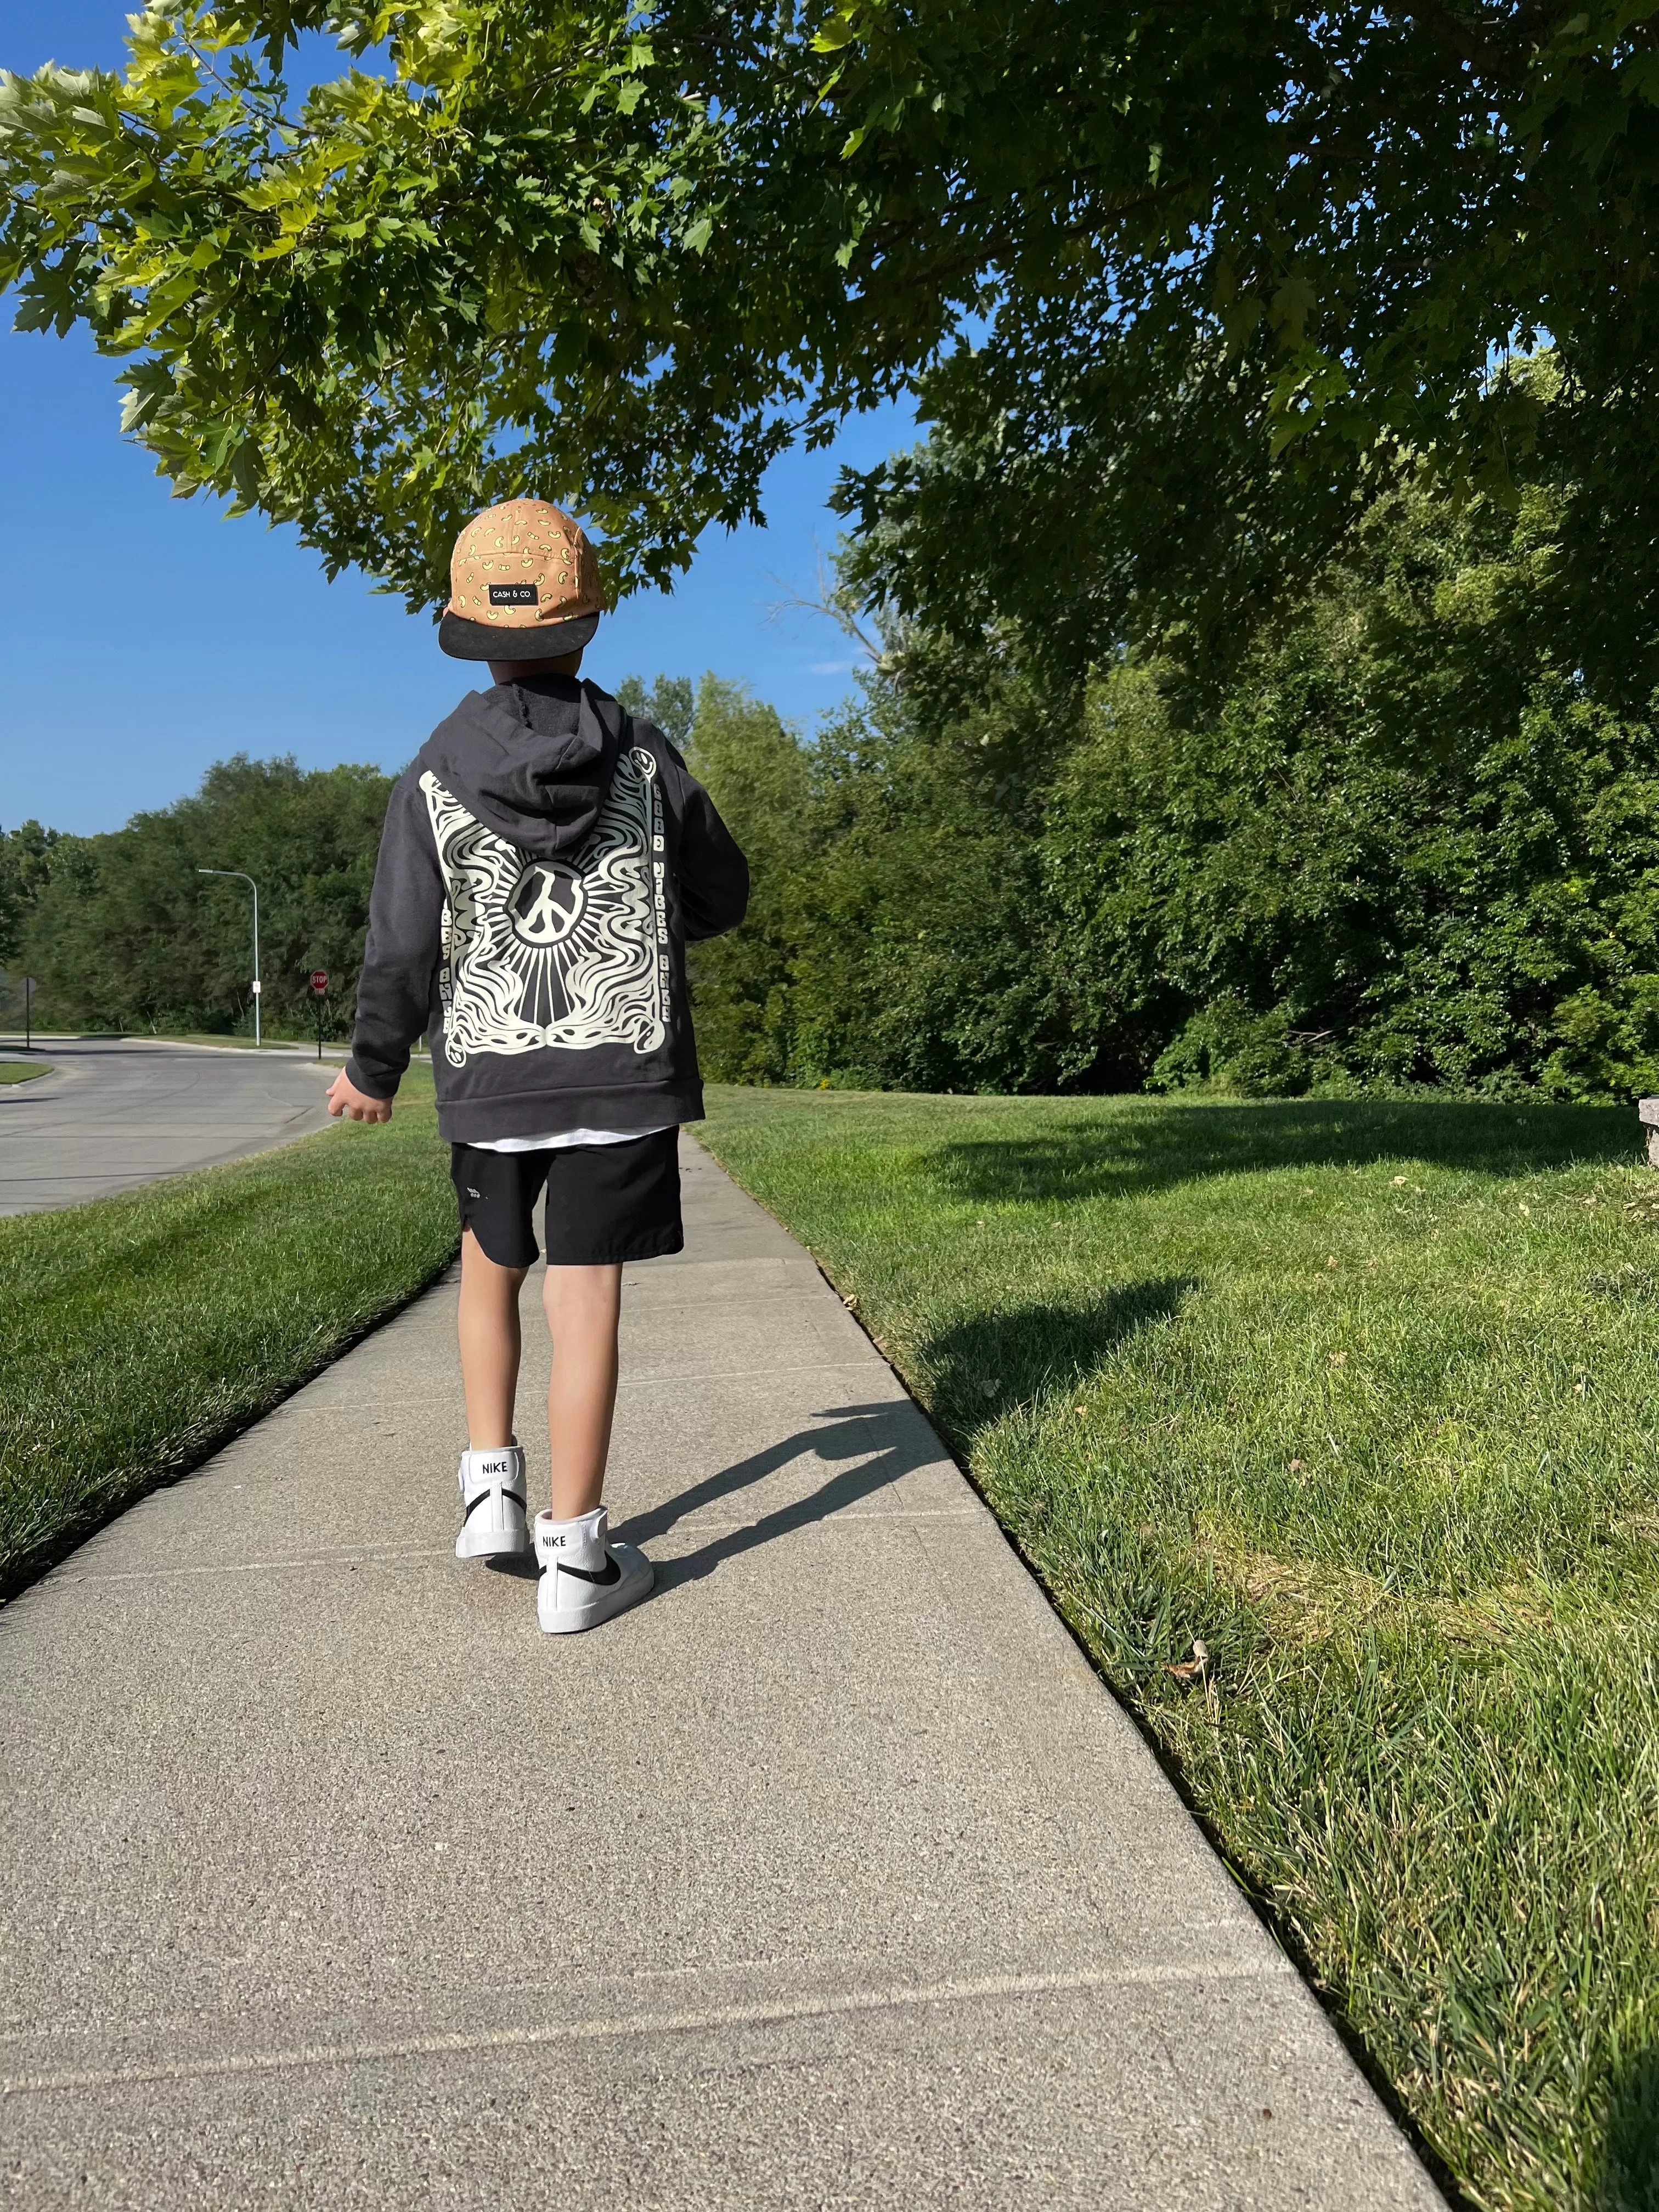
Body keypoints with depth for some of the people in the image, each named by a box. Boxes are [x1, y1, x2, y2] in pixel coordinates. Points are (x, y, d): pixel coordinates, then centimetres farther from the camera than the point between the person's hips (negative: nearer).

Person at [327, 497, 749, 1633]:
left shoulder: (434, 779, -4)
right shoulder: (646, 760, -3)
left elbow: (402, 953, -2)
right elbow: (723, 899, 9)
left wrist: (373, 1071, 14)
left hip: (488, 1076, 1)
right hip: (625, 1070, -1)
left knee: (491, 1268, 23)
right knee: (586, 1300, 0)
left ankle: (492, 1488, 20)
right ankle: (575, 1555, 6)